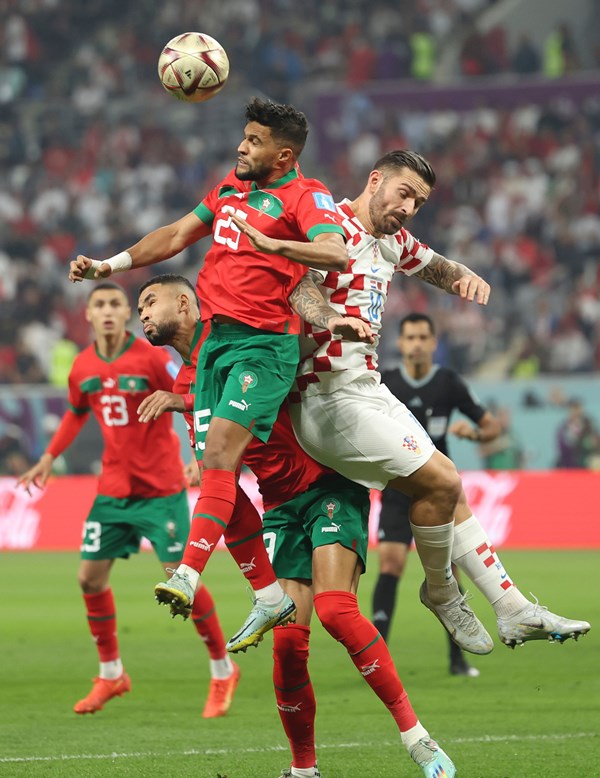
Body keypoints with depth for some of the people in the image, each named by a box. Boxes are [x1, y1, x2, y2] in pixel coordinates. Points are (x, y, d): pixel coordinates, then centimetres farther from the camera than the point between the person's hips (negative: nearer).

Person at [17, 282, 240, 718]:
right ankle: (111, 674, 22)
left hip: (161, 489, -5)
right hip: (113, 490, 5)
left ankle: (223, 671, 9)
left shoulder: (152, 359, -14)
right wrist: (49, 459, 21)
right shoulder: (83, 368, 2)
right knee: (90, 577, 4)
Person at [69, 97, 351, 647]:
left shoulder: (305, 195, -6)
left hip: (264, 344, -8)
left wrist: (271, 243, -36)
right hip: (217, 339, 8)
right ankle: (271, 596, 9)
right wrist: (109, 266, 27)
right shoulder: (231, 188, 18)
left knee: (221, 449, -22)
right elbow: (177, 235, 29)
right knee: (217, 471, 2)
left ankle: (188, 575, -30)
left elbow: (336, 253, -24)